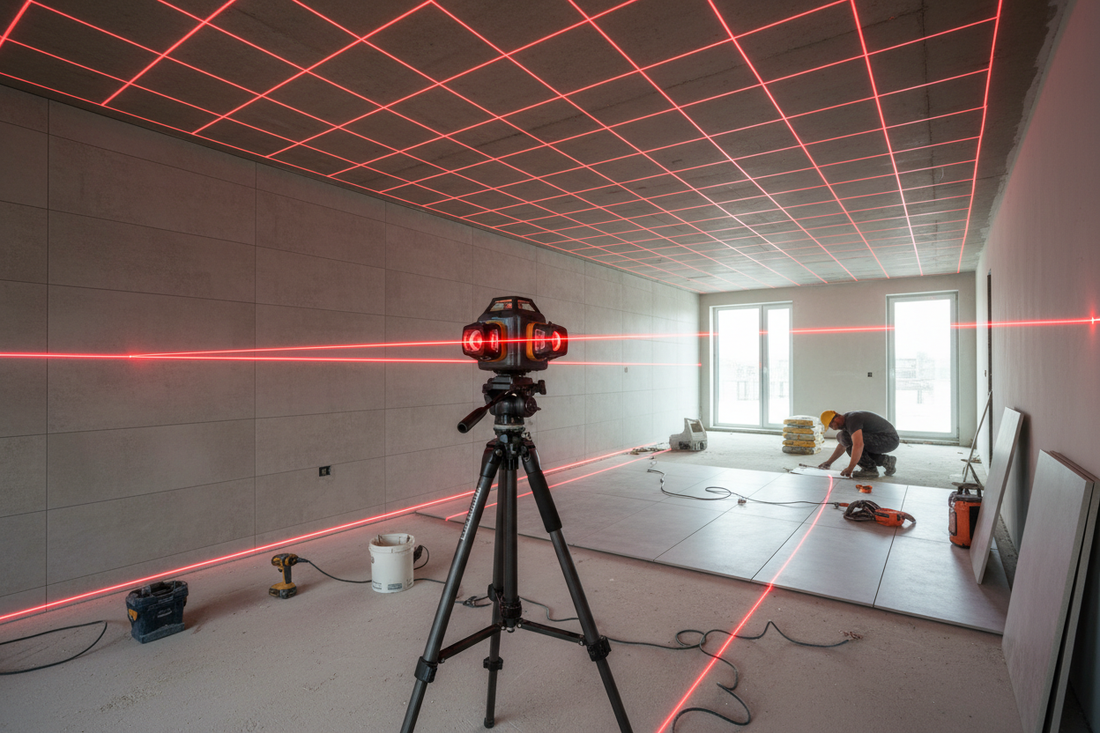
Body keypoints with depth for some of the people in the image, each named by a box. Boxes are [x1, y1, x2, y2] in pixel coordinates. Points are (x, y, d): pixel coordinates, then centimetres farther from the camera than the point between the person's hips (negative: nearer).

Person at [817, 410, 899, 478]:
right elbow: (842, 445, 24)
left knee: (845, 436, -20)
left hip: (889, 440, -10)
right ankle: (886, 460, 12)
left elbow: (858, 445, -34)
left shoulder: (852, 420, -21)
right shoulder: (847, 419, 11)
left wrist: (849, 469, -27)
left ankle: (869, 468, -12)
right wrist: (829, 462, 26)